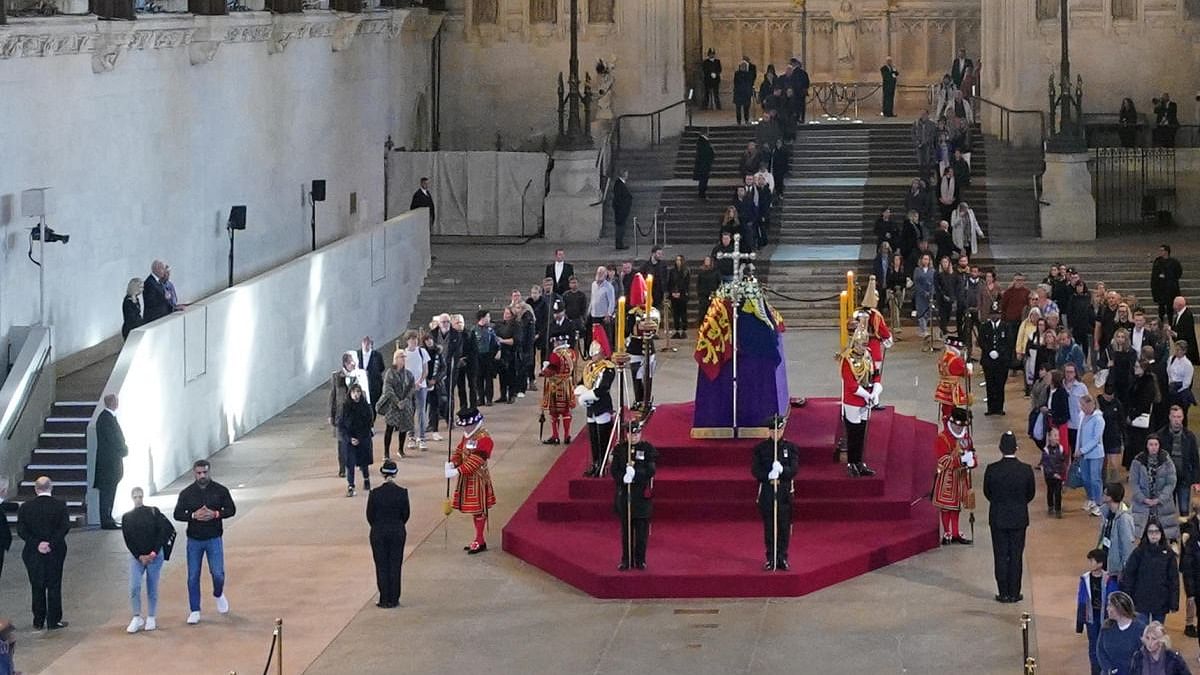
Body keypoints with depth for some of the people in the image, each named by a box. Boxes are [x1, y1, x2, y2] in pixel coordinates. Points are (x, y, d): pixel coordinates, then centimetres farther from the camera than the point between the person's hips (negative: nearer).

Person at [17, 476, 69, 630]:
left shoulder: (25, 507, -2)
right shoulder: (59, 505, -6)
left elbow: (21, 530, -8)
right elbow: (65, 527, -14)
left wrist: (37, 544, -11)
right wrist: (51, 544, -14)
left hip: (33, 554, 1)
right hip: (55, 553, -1)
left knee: (37, 588, 10)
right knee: (54, 587, 6)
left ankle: (38, 622, 13)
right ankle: (54, 621, 7)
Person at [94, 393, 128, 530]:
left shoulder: (110, 417, 15)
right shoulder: (105, 419, -17)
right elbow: (113, 440, -20)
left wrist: (124, 449, 8)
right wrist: (124, 450, -8)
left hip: (112, 462, 10)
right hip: (108, 462, -10)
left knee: (109, 492, 14)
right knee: (107, 492, -7)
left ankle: (108, 519, 19)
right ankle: (106, 522, -6)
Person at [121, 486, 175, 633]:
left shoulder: (153, 512, 2)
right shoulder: (127, 517, 7)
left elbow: (165, 531, -4)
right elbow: (128, 541, 3)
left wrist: (154, 553, -11)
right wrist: (140, 557, -8)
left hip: (155, 556, -1)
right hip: (137, 556, 1)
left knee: (152, 588, 2)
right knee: (134, 586, -14)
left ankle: (151, 618, 12)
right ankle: (137, 618, -7)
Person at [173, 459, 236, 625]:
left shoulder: (220, 490, -2)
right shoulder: (187, 493, 0)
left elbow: (231, 510, 2)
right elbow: (177, 514, 0)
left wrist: (215, 514, -16)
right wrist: (194, 515, -17)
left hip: (214, 538, -1)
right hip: (194, 540, 1)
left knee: (217, 573, -7)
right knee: (193, 577, 2)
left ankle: (219, 595, 26)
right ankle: (195, 611, 12)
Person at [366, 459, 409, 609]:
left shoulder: (375, 493, -12)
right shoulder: (402, 493, -10)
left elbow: (370, 515, -4)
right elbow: (406, 514, -1)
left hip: (378, 533, -1)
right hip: (398, 532, 1)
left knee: (382, 567, 7)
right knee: (395, 565, 9)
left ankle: (384, 600, 7)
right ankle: (394, 600, 12)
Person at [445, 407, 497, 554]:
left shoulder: (484, 439, -20)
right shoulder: (467, 436, 10)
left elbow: (474, 462, -26)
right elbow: (459, 451, 10)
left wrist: (457, 472, -30)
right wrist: (452, 463, -11)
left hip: (478, 478, -9)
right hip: (467, 478, 9)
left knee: (478, 510, 0)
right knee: (473, 509, 16)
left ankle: (480, 542, 9)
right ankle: (478, 540, 25)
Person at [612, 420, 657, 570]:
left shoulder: (648, 449, -1)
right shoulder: (620, 449, 4)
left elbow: (651, 471, -8)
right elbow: (614, 471, 1)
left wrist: (635, 471, -22)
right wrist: (623, 478, -19)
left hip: (642, 494, -1)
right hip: (624, 493, 1)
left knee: (642, 528, 2)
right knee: (626, 528, 6)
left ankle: (640, 560, 11)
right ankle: (626, 560, 13)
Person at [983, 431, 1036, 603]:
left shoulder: (992, 469, -13)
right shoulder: (1026, 470, -12)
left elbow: (987, 492, 0)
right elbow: (1031, 494, 1)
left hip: (998, 518, 0)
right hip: (1019, 518, 0)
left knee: (1001, 556, 7)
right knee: (1016, 556, 8)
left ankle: (1003, 593, 10)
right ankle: (1014, 593, 11)